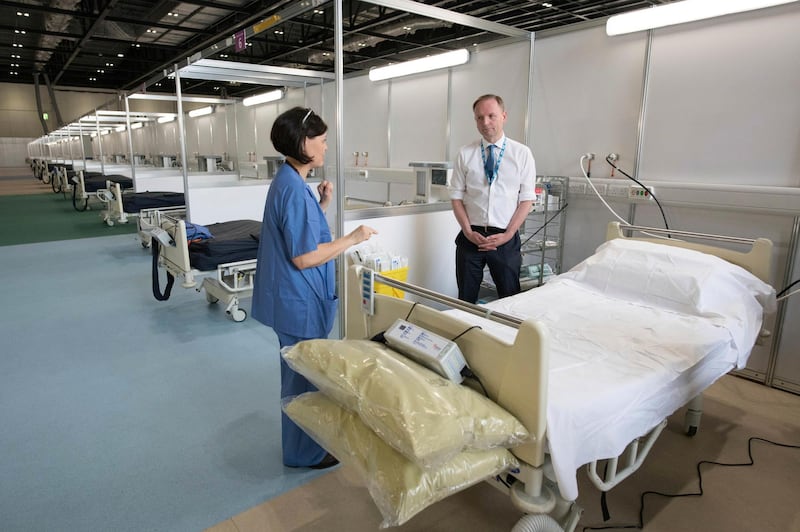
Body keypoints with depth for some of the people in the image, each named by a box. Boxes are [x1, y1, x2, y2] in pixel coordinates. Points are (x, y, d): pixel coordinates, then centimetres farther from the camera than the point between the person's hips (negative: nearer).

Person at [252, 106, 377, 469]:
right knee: (304, 376, 6)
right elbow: (304, 257, -25)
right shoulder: (294, 189, -23)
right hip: (300, 302, -11)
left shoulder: (288, 181, 9)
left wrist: (322, 204, 5)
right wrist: (352, 239, -16)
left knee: (300, 373, 23)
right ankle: (303, 453, 26)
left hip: (295, 299, 11)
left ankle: (301, 442, 42)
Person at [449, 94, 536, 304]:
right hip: (470, 237, 1)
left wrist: (507, 235, -9)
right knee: (466, 300, 9)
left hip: (506, 238, -1)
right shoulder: (465, 154, 3)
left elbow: (527, 199, -1)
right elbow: (456, 196, 4)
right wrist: (468, 232, -7)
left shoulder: (522, 153, 1)